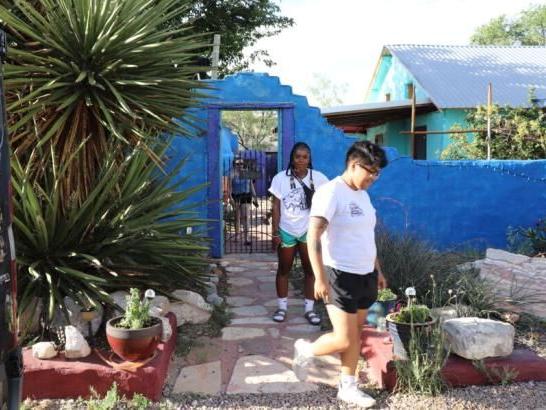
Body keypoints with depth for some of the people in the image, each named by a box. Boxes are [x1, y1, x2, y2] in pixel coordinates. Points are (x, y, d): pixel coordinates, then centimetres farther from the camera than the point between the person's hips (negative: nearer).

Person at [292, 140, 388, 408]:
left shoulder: (363, 195, 11)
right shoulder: (330, 192, -16)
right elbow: (313, 237, -21)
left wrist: (378, 270, 20)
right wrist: (320, 277, -26)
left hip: (365, 275, 8)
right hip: (341, 276, -8)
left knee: (356, 335, 14)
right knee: (344, 340, -5)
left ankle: (347, 387, 28)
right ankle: (306, 350, 23)